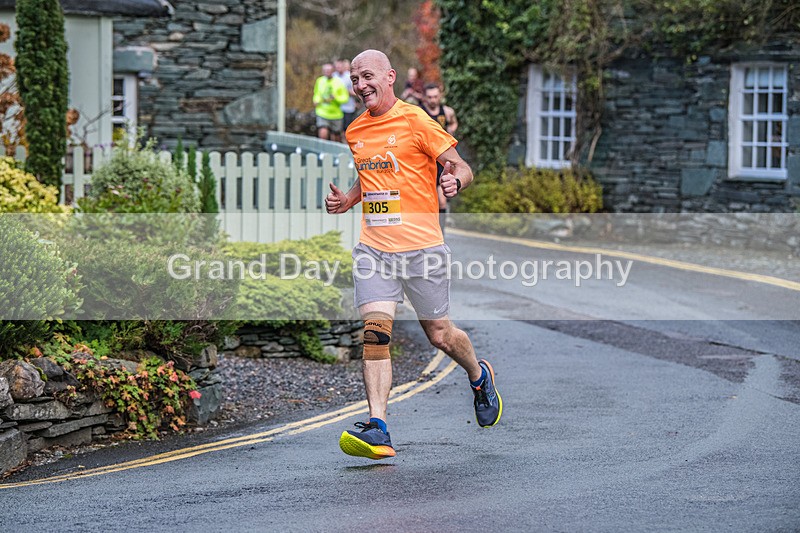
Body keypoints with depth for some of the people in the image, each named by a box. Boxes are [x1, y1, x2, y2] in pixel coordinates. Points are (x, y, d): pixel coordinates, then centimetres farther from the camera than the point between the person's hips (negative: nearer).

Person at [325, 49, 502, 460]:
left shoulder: (415, 120, -6)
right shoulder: (355, 132, 13)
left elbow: (462, 167, -6)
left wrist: (455, 180, -29)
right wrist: (347, 200, 12)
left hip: (422, 246, -4)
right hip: (373, 248, 4)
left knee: (439, 335, 7)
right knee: (374, 330, -14)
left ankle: (479, 376, 40)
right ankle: (378, 430, -20)